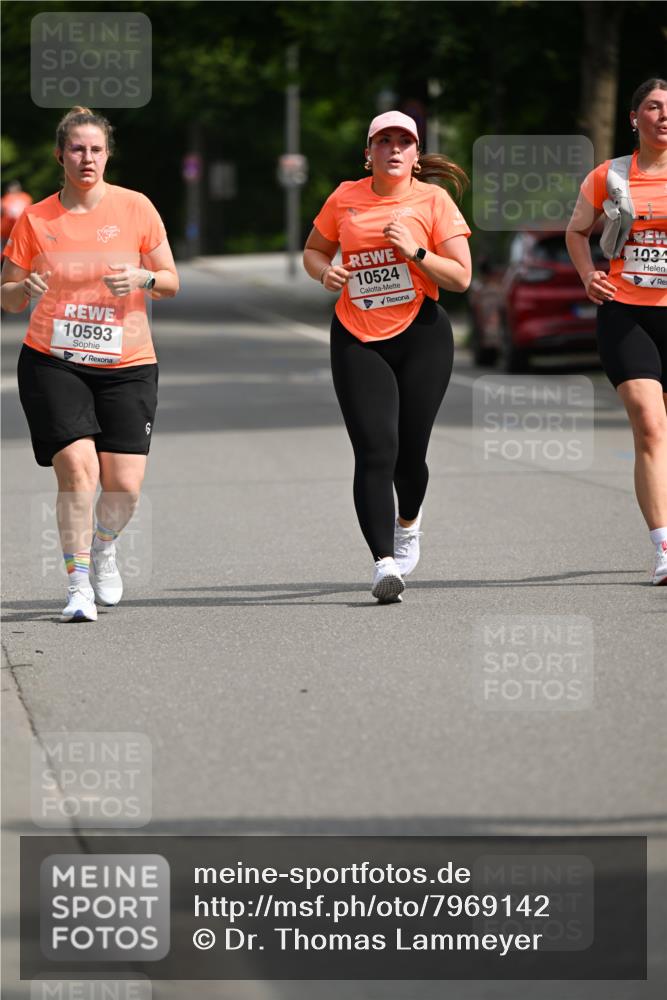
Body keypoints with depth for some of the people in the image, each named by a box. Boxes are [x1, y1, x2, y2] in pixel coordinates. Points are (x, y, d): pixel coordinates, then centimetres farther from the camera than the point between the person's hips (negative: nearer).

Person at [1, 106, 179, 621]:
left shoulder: (135, 207, 2)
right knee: (78, 468, -17)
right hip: (53, 362, -1)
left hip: (127, 365, 1)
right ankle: (79, 584, -3)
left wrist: (144, 278, -14)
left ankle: (103, 546, 29)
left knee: (125, 485, -5)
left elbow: (171, 282, 8)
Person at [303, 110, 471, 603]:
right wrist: (326, 272, -2)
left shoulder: (434, 200, -1)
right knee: (375, 450, -12)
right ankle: (385, 562, -15)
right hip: (357, 340, 1)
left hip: (421, 336, -1)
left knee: (409, 450, 3)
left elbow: (461, 277, -4)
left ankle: (408, 523, 37)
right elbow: (314, 249, 20)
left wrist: (416, 252, -18)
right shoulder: (345, 198, 5)